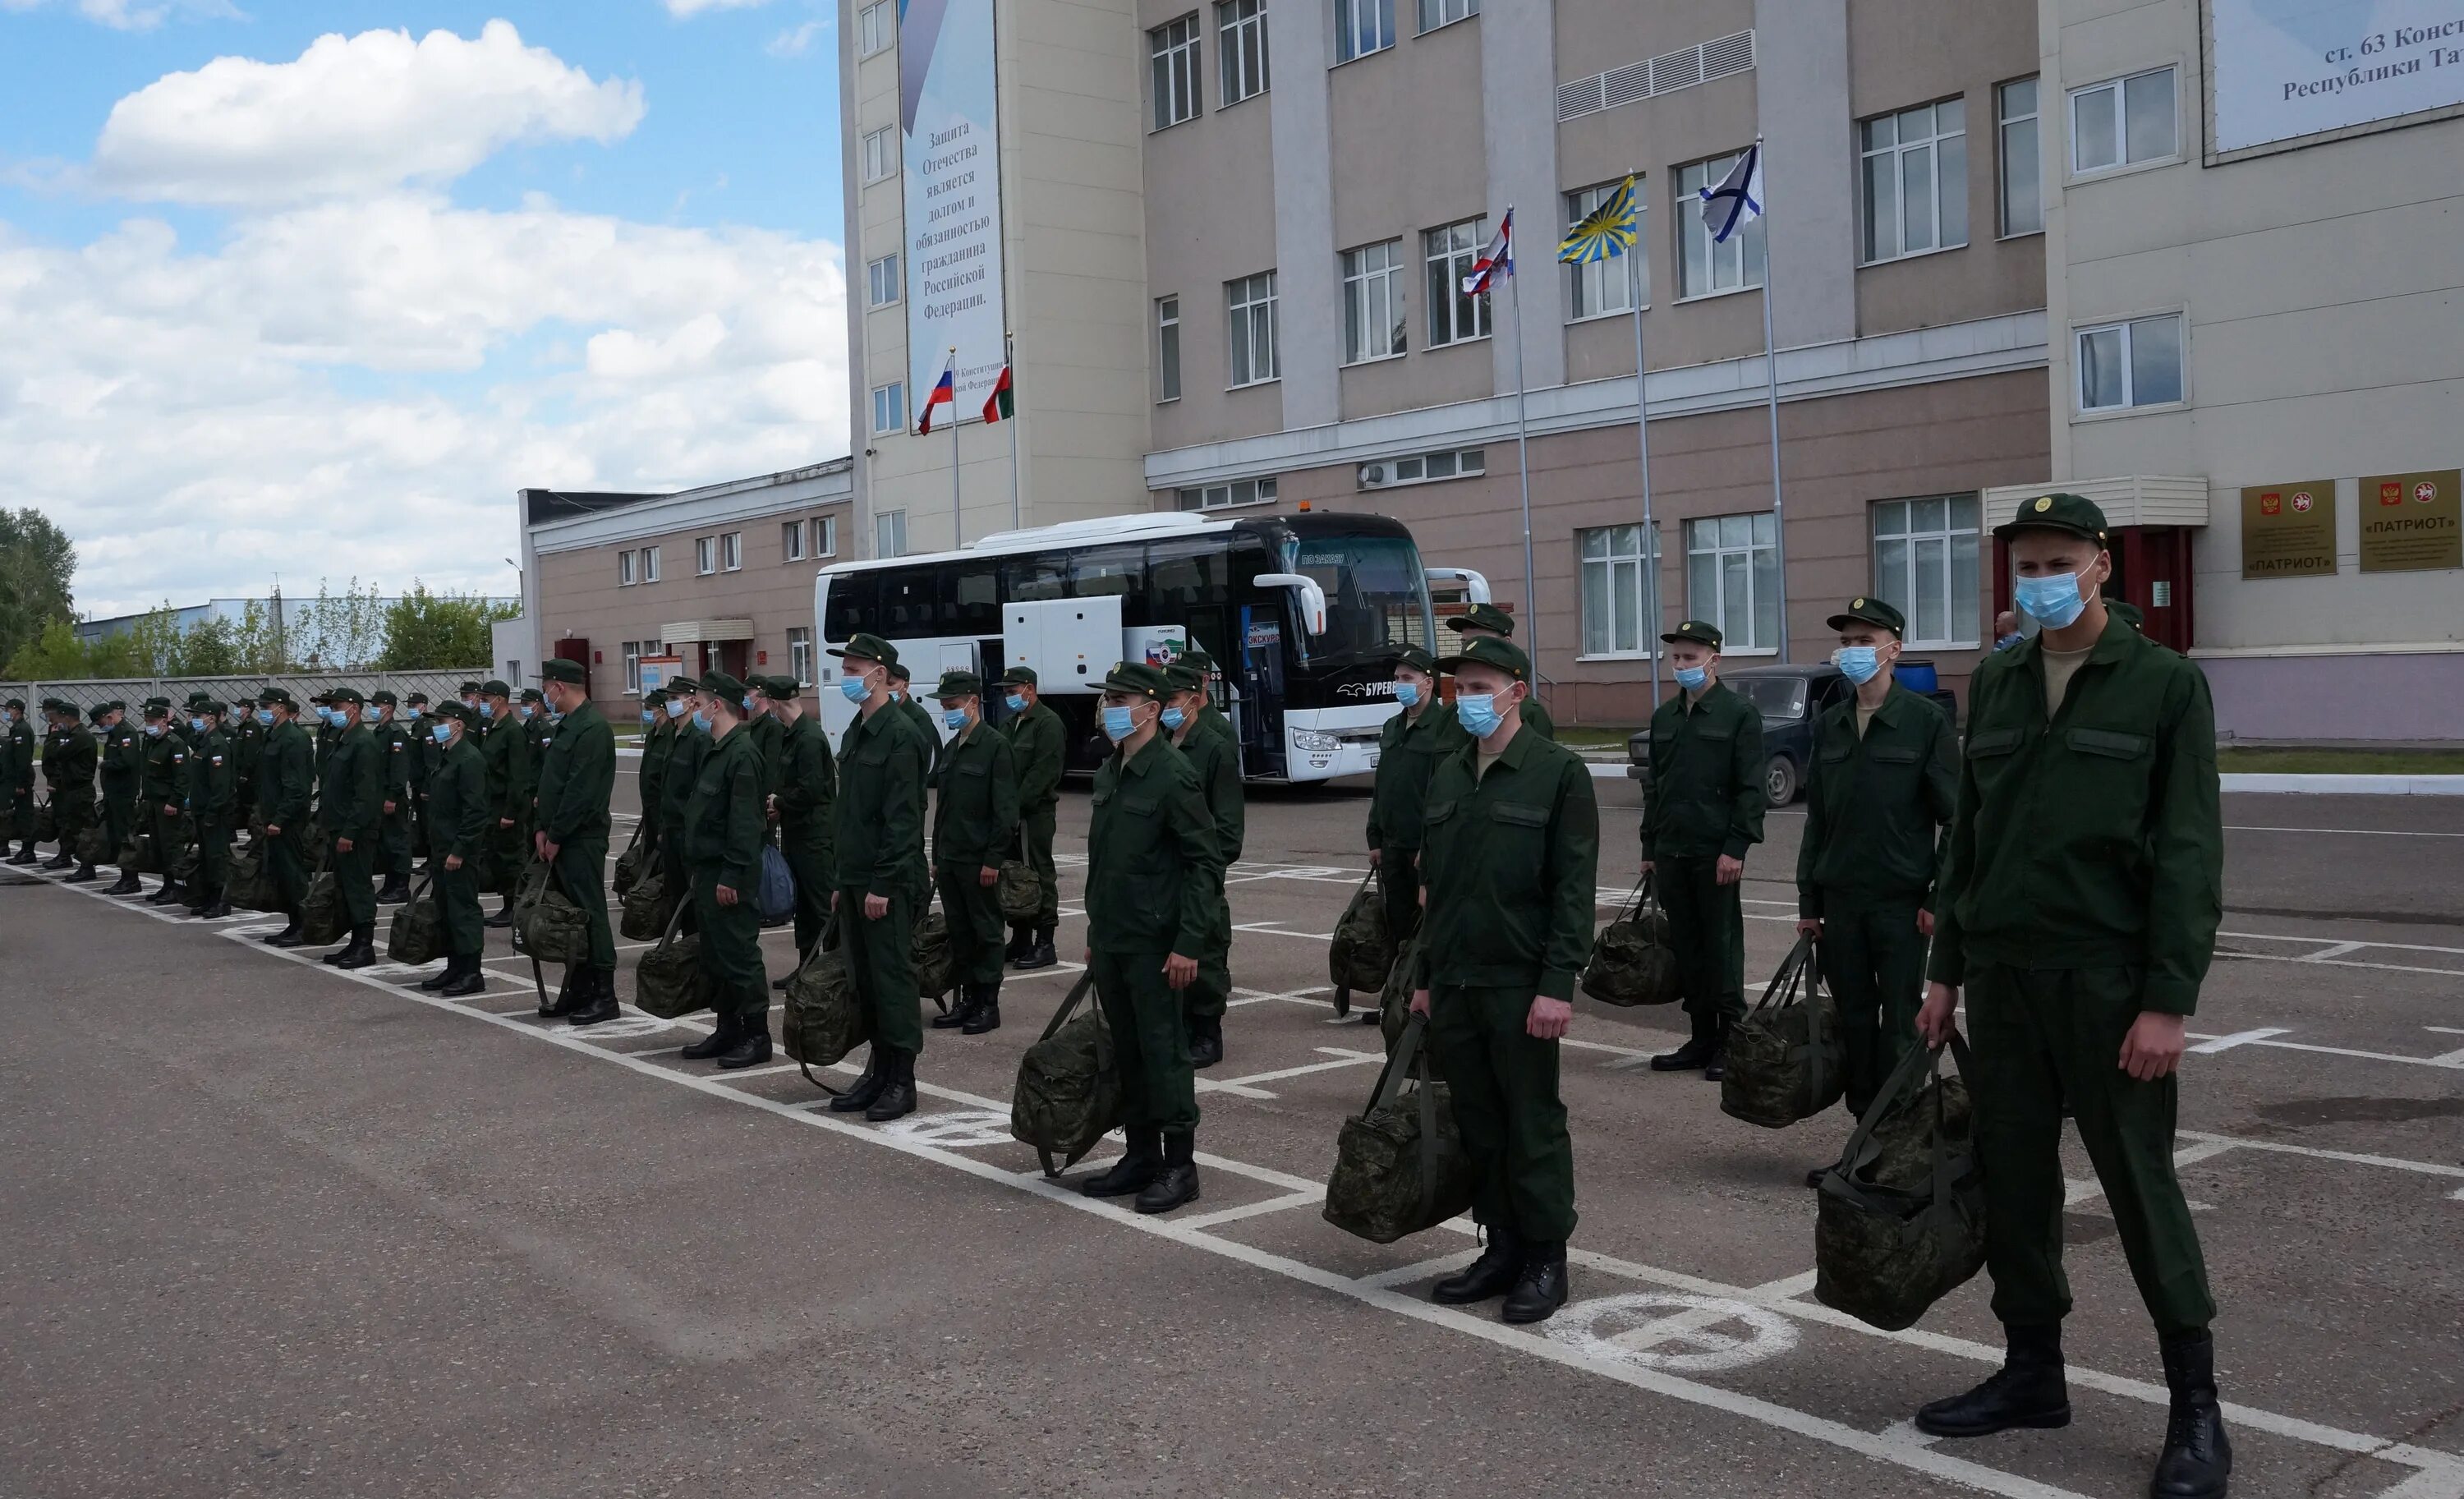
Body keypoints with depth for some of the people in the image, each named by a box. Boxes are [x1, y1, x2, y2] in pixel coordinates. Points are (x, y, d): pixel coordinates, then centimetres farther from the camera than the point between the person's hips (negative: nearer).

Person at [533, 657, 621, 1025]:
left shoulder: (592, 728, -15)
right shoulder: (566, 726, 16)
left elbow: (580, 791, -19)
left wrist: (555, 835, -15)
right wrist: (544, 829, 8)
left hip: (582, 839, -10)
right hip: (560, 838, 10)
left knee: (589, 914, -6)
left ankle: (604, 995, -1)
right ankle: (576, 992, 19)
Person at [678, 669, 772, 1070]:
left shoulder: (742, 753, -16)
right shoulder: (716, 751, 16)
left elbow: (745, 822, -21)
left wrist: (731, 876, -23)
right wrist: (701, 872, 18)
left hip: (728, 875, -10)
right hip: (708, 871, 10)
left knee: (739, 955, -4)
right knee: (714, 956, 14)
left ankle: (757, 1036, 3)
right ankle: (727, 1029, 22)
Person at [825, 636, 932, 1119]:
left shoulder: (902, 734, -13)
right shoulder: (857, 732, 15)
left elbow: (903, 818, -18)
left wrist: (883, 884, -20)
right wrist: (843, 881, 17)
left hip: (888, 883, -9)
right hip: (856, 879, 9)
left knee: (893, 978, -3)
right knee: (864, 979, 12)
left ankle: (902, 1080, 4)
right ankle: (878, 1070, 21)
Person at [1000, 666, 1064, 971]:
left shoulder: (1048, 723, -9)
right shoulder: (1011, 724, 19)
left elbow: (1042, 772, -17)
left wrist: (1017, 805, -18)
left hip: (1036, 812, -8)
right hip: (1013, 812, 9)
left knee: (1040, 876, -4)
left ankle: (1044, 944, 0)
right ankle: (1020, 940, 18)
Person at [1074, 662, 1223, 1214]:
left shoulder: (1174, 776, -13)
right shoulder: (1108, 773, 13)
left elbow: (1206, 864, -15)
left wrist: (1189, 943, -19)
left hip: (1154, 941, -8)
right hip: (1110, 939, 8)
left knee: (1165, 1053, -2)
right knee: (1127, 1054, 13)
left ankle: (1179, 1166, 6)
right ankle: (1141, 1156, 23)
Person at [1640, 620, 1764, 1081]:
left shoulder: (1740, 715, -4)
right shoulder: (1664, 717, 14)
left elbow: (1750, 788, -9)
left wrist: (1736, 848, -16)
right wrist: (1650, 848, 15)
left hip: (1716, 853, -6)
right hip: (1671, 853, 6)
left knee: (1722, 948, 0)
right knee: (1686, 948, 9)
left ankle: (1730, 1041, 9)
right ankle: (1701, 1038, 18)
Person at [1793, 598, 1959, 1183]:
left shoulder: (1926, 720, -5)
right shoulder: (1829, 725, 10)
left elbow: (1954, 819, -5)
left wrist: (1940, 898, -11)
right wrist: (1809, 901, 11)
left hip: (1901, 899, -5)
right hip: (1840, 898, 5)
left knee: (1900, 1026, 0)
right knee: (1854, 1022, 9)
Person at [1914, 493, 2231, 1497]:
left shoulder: (2166, 684, -4)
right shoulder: (1994, 684, 11)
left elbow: (2190, 854, -8)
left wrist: (2168, 1001, -14)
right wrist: (1946, 971, 12)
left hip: (2106, 975, -5)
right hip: (2001, 972, 5)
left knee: (2140, 1185, 1)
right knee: (2012, 1178, 10)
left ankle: (2195, 1405, 14)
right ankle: (2032, 1373, 24)